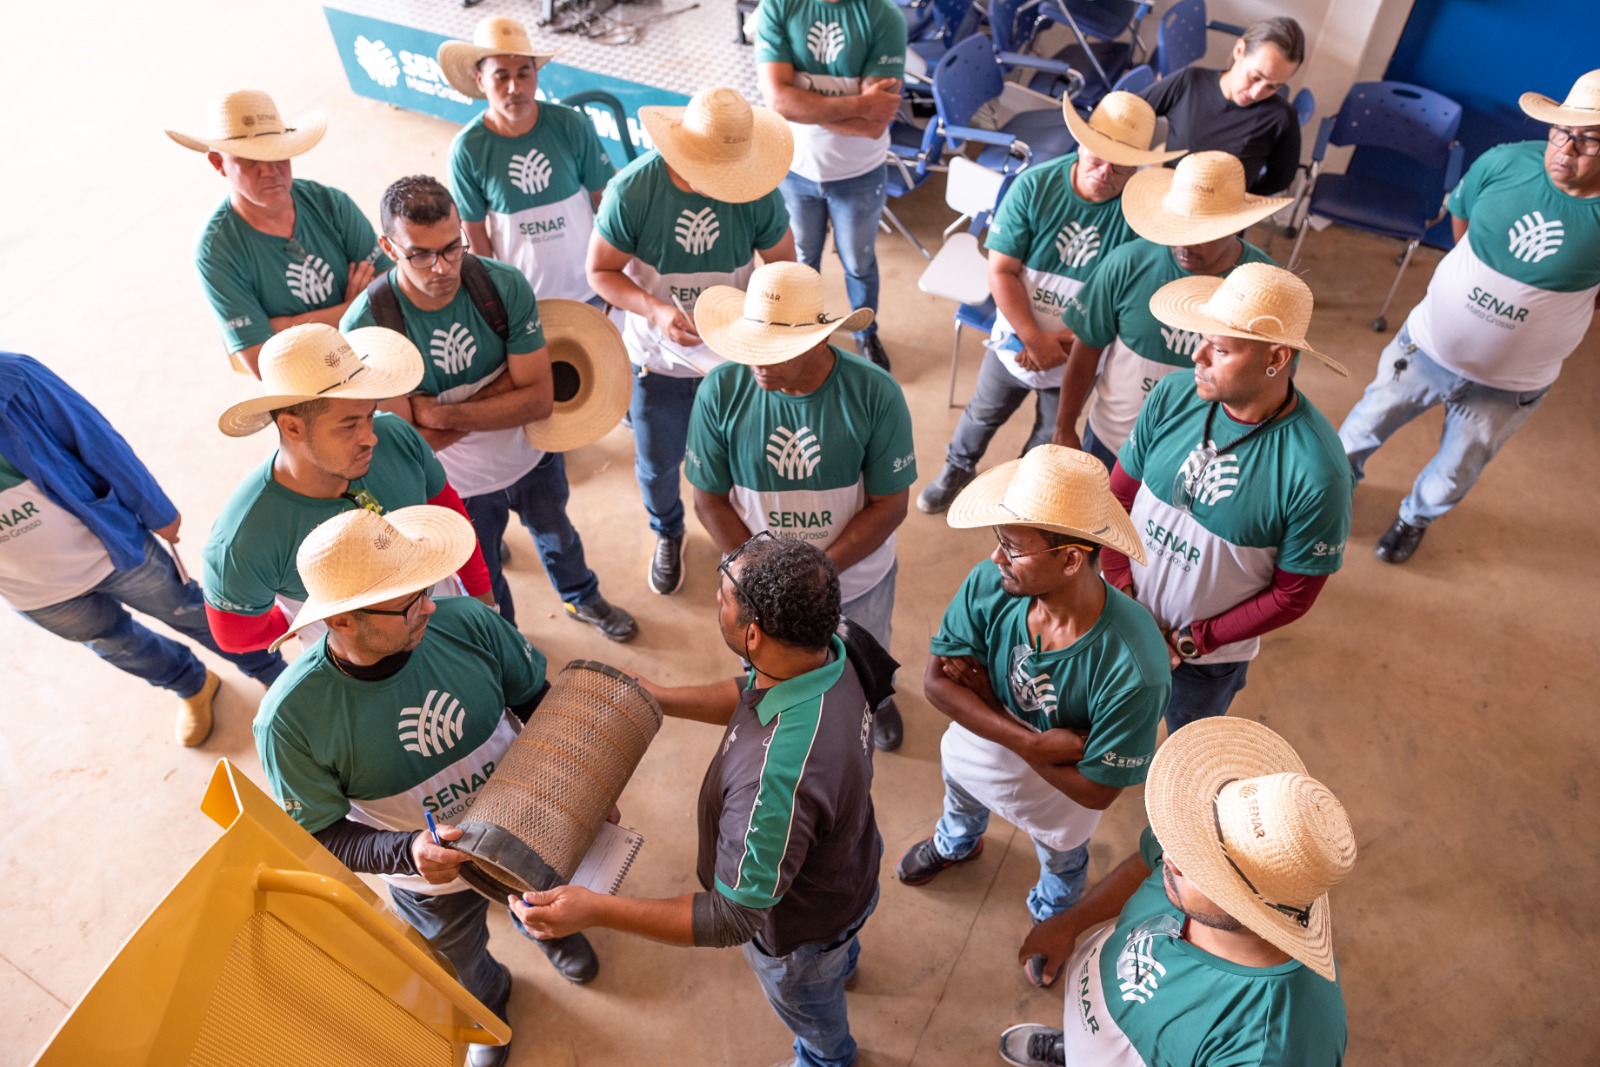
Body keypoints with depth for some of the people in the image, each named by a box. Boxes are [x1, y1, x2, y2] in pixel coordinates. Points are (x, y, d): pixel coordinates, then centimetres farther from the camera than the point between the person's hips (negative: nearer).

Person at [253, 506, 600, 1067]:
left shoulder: (465, 621, -31)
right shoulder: (290, 719, -34)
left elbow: (536, 699, -12)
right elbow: (320, 836, -21)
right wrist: (407, 851, -38)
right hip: (435, 879, -1)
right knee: (466, 967, 32)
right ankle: (489, 1002, 69)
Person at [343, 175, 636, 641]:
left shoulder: (504, 285, -25)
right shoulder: (366, 326, -30)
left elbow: (539, 400, -24)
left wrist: (440, 414, -30)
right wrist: (502, 385, -28)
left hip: (533, 454, 2)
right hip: (458, 484, -2)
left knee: (556, 533, 32)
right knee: (483, 586, 24)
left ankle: (582, 598, 65)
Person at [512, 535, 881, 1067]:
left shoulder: (776, 777, -51)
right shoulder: (822, 648, -25)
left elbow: (733, 920, -37)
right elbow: (751, 694, -3)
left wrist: (595, 911, -39)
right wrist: (658, 698, -7)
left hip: (802, 921, -6)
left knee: (808, 1004, 32)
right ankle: (842, 959, 78)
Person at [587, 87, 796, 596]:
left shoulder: (758, 195, -20)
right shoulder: (632, 190, -23)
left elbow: (782, 265, -6)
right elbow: (600, 271, -13)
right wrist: (656, 310, -31)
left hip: (734, 356, 0)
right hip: (658, 357, 0)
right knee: (657, 464, 19)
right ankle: (667, 534, 53)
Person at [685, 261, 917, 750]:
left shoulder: (875, 394, -27)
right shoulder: (720, 392, -24)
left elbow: (889, 504, -19)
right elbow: (710, 500, -14)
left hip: (857, 575, 0)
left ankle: (876, 699, 67)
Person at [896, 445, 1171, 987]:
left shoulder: (1133, 668, -45)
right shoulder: (988, 584, -36)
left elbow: (1096, 791, -33)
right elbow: (937, 681, -24)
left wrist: (983, 687, -33)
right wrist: (1029, 740, -38)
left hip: (1061, 789, -2)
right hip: (974, 745, 3)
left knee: (1061, 860, 32)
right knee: (961, 799, 37)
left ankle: (1050, 920, 69)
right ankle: (956, 845, 75)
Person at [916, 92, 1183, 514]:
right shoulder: (1035, 185, -21)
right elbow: (1001, 271, -19)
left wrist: (1064, 341, -27)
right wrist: (1035, 340, -26)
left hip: (1078, 356, -1)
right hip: (1016, 339, 1)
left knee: (1051, 436, 24)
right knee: (984, 413, 25)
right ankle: (958, 468, 54)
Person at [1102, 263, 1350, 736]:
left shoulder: (1317, 473, -28)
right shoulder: (1173, 395, -19)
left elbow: (1293, 595, -17)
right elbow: (1118, 497, -7)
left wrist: (1188, 643, -16)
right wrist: (1120, 593, -14)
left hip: (1209, 659, -3)